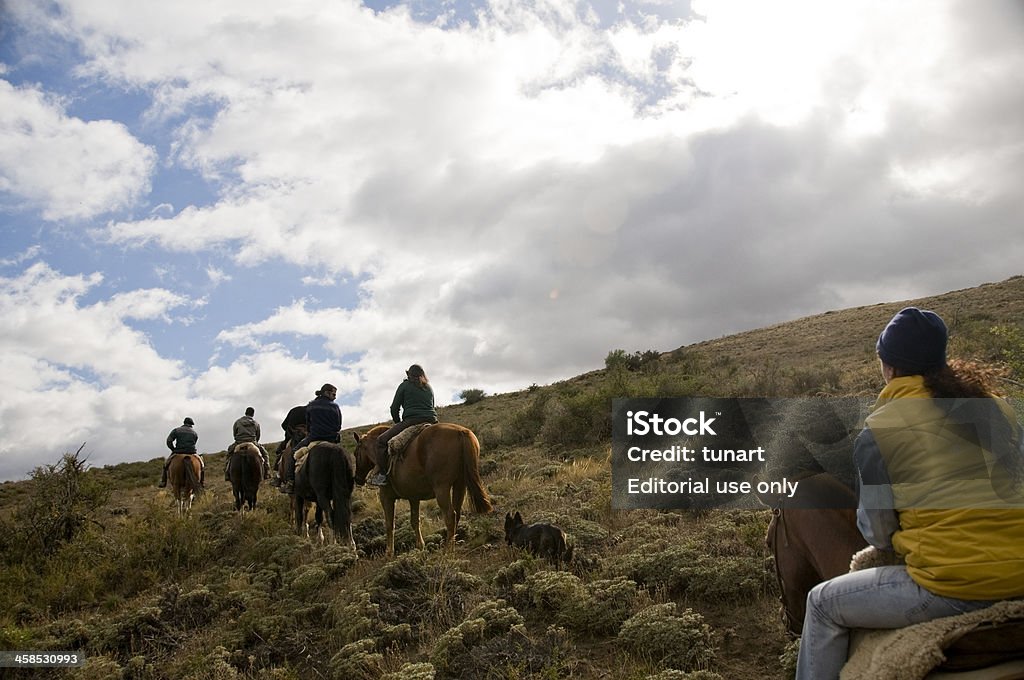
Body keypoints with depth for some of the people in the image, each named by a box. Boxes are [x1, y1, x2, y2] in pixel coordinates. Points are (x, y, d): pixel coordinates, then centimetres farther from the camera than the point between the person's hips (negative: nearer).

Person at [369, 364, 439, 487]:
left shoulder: (405, 385, 9)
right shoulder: (429, 388, 23)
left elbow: (394, 408, 7)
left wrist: (398, 423, 22)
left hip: (411, 421, -6)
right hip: (432, 421, 6)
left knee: (381, 441, 0)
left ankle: (382, 475, -9)